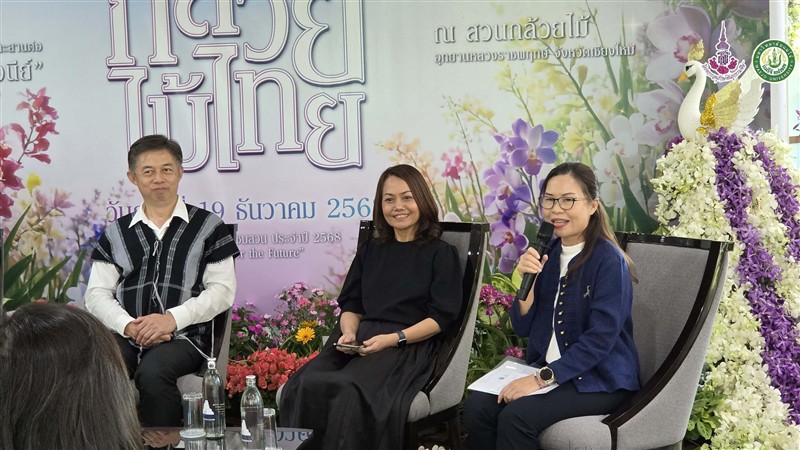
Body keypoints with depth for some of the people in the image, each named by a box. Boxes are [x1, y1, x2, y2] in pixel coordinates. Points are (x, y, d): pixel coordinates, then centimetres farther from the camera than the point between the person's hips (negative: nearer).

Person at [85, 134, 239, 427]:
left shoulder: (207, 226, 9)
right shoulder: (117, 232, 18)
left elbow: (222, 290, 2)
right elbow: (97, 293, 12)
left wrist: (172, 318, -12)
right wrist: (128, 326, -8)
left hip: (184, 336, -2)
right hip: (126, 336, 2)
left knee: (152, 373, -35)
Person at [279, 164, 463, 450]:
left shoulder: (441, 254, 8)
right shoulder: (370, 251, 24)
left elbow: (441, 317, -1)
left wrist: (394, 339, -15)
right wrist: (348, 333, -4)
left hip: (410, 346, -4)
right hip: (360, 341, 5)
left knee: (348, 390, -35)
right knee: (304, 385, -27)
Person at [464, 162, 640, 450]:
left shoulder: (608, 260, -14)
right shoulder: (547, 253, 6)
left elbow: (601, 338, -21)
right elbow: (523, 328, 6)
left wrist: (542, 379, -24)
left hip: (600, 378, -6)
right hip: (547, 370, 6)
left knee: (516, 417, -28)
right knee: (477, 407, -17)